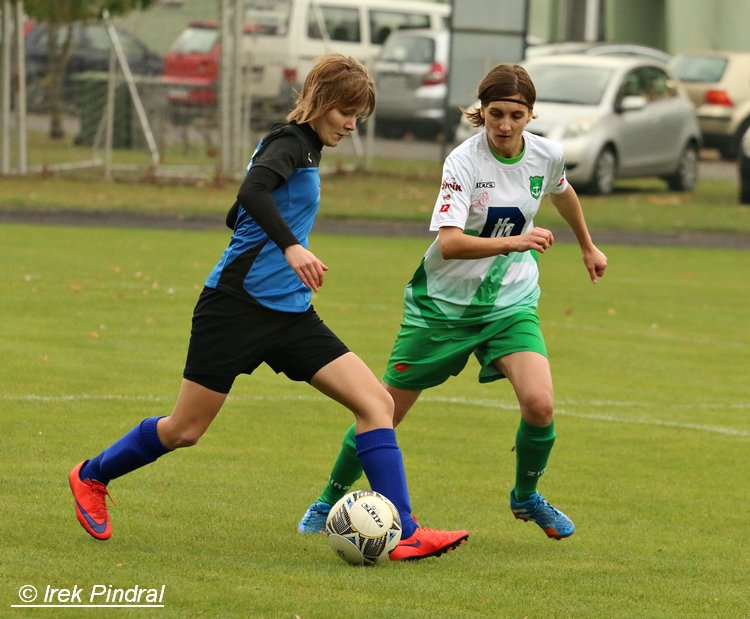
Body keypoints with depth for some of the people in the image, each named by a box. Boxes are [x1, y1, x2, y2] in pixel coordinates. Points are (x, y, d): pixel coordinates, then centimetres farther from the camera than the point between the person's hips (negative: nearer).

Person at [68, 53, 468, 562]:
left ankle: (404, 534, -12)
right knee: (185, 430, 3)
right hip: (237, 305, -9)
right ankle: (92, 476, 29)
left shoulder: (305, 149, 17)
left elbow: (238, 216, 26)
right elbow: (253, 191, -33)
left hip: (290, 312, 9)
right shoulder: (290, 143, -10)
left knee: (376, 402, -8)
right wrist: (291, 247, -43)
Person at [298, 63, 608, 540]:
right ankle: (330, 501, 27)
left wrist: (588, 247, 33)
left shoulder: (546, 155, -7)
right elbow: (448, 244, -33)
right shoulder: (464, 161, -21)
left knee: (540, 405, -20)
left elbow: (563, 193, 20)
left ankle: (527, 496, 9)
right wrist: (512, 241, -46)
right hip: (444, 302, -3)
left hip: (511, 304, 3)